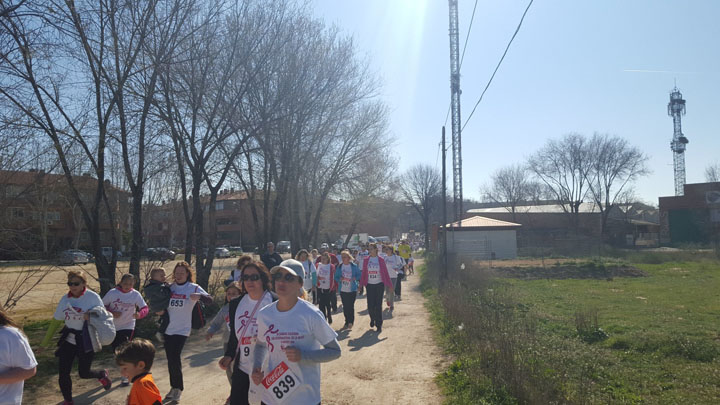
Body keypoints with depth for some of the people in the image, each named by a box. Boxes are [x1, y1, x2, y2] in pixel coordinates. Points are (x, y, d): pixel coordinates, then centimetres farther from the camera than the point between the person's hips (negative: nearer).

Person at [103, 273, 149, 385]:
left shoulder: (136, 294, -11)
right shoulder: (112, 293, -11)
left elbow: (145, 308, -8)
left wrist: (140, 314, -30)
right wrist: (111, 313, -21)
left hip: (128, 326, -2)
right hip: (112, 327, 2)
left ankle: (125, 376, 1)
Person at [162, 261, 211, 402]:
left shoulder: (194, 288, -6)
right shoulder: (170, 288, 6)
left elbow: (210, 299, -17)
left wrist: (199, 296, -35)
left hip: (182, 329, -4)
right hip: (168, 329, 4)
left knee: (174, 358, -8)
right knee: (171, 359, 11)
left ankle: (178, 388, 11)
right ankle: (174, 387, 28)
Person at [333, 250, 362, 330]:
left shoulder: (354, 266, -3)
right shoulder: (339, 267, 3)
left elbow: (359, 275, 3)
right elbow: (336, 277, 6)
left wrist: (355, 278, -15)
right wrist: (340, 279, -14)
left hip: (352, 290, -2)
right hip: (343, 290, 3)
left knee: (351, 306, -6)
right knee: (345, 306, 8)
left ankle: (351, 322, 3)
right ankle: (347, 322, 21)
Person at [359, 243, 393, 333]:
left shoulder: (381, 260, -1)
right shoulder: (366, 260, 3)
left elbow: (385, 273, 2)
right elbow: (363, 273, 6)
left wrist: (389, 285, 2)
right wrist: (361, 284, 2)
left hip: (379, 284, -1)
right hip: (369, 285, 1)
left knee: (378, 306, -1)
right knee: (370, 305, 0)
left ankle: (379, 325, 10)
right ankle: (372, 318, 31)